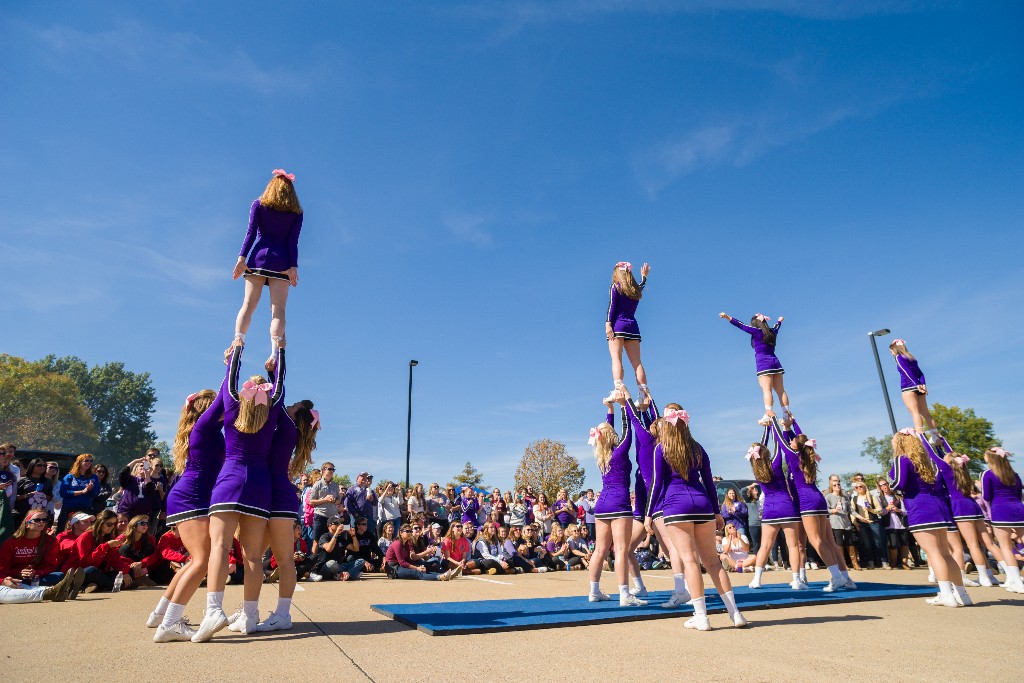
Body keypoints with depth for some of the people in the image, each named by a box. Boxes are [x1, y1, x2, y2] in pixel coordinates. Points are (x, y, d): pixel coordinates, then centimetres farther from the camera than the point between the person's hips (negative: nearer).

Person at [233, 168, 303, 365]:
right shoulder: (296, 213, 10)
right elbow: (293, 242, 0)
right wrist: (293, 267, -4)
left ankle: (238, 343, -15)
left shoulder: (258, 205, 11)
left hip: (258, 258, 1)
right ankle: (274, 352, -18)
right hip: (282, 263, -1)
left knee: (248, 304, 0)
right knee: (278, 309, -6)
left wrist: (242, 258, -3)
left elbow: (251, 233, 1)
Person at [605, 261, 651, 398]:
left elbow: (612, 307, -9)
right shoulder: (636, 290, 17)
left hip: (617, 325, -5)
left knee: (616, 359, -14)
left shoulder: (615, 287, 3)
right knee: (637, 362, 3)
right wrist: (644, 276, 60)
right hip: (633, 326, 5)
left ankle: (618, 388, -33)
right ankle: (644, 391, -5)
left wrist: (608, 324, -15)